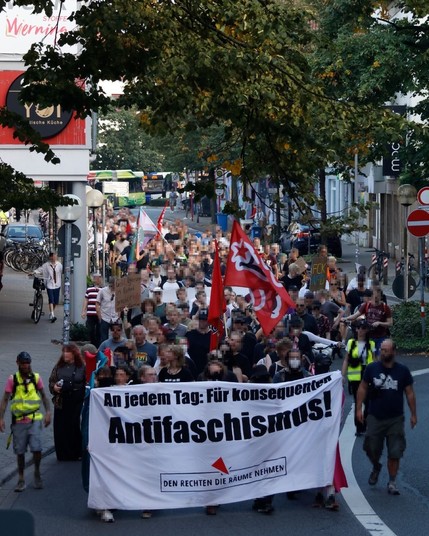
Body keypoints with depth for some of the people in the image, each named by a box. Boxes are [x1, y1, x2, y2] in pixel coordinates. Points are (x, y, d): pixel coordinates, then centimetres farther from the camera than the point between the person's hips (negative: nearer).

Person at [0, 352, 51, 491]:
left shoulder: (36, 377, 1)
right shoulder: (12, 379, -3)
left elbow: (43, 396, 11)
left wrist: (48, 412, 1)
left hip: (34, 419, 0)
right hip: (18, 421, 0)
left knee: (36, 448, -10)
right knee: (20, 451, 6)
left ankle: (37, 473, 14)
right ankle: (21, 479, 19)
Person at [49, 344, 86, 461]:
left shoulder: (82, 367, 1)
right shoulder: (59, 367, 11)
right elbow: (51, 381, 16)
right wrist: (54, 387, -4)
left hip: (77, 403, -3)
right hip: (61, 402, 3)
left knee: (76, 428, -3)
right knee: (61, 429, 2)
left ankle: (76, 453, 9)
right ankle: (63, 454, 11)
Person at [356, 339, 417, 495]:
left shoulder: (403, 371, 0)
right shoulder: (372, 368, -1)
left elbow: (409, 393, 5)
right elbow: (363, 388, 4)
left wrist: (413, 414, 3)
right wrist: (359, 408, -3)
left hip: (395, 419, 0)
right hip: (375, 417, 0)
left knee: (395, 453, -1)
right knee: (371, 449, 4)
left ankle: (392, 482, 10)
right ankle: (376, 467, 36)